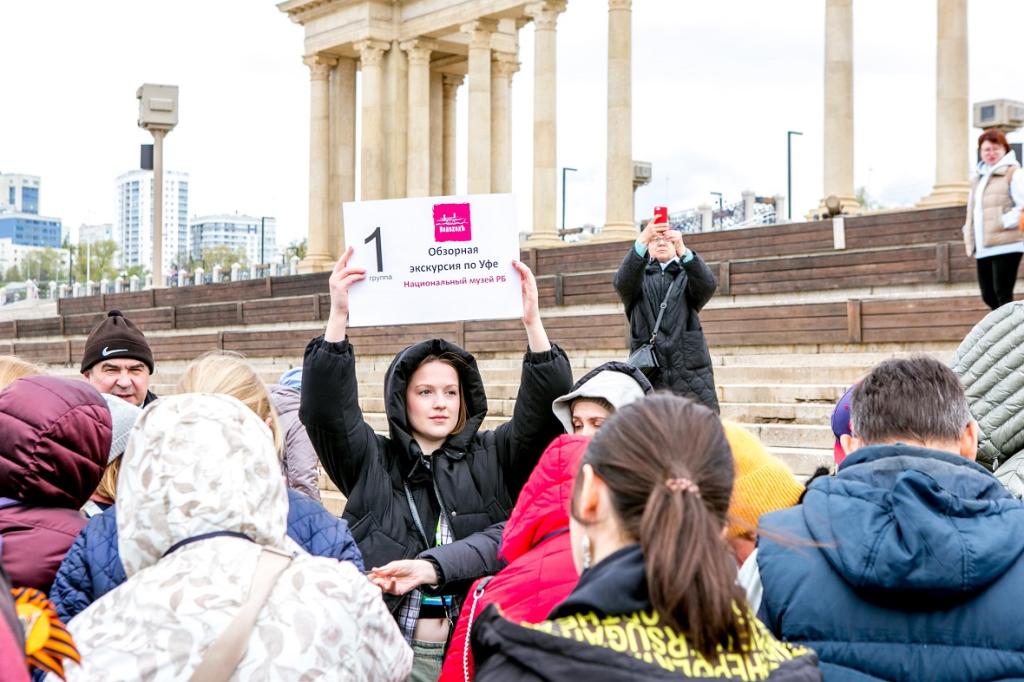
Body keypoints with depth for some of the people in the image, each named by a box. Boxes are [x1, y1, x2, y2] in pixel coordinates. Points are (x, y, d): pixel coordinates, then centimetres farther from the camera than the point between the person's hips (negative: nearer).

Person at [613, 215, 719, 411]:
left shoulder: (687, 276, 15)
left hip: (690, 371, 1)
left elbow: (708, 285, -8)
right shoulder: (640, 277, 14)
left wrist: (683, 249, -24)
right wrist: (643, 240, -24)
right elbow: (622, 282, -10)